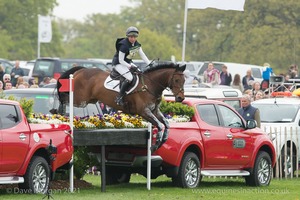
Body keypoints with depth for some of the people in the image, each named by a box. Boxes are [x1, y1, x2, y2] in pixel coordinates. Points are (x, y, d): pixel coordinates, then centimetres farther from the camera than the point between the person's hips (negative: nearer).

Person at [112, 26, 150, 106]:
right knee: (129, 77, -29)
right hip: (118, 63, -9)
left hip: (128, 63, 9)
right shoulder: (124, 45, -25)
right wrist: (129, 66, -30)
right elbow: (121, 60, -22)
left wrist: (149, 64, -6)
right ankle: (119, 97, -25)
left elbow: (142, 55, 3)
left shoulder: (136, 44, 0)